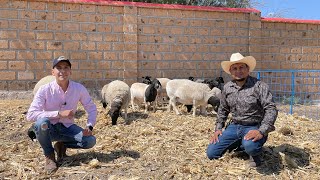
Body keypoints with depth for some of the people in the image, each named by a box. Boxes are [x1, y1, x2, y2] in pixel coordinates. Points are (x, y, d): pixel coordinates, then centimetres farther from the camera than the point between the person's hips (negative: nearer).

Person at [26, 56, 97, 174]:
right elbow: (30, 115, -25)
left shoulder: (79, 88, -11)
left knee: (90, 141, -21)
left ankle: (61, 146, 9)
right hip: (48, 128, -2)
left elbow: (91, 108, 2)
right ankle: (49, 156, -9)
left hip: (67, 128, 2)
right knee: (41, 122, -36)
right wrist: (59, 114, -33)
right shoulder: (45, 90, -18)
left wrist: (89, 126, -14)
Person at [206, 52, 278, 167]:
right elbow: (223, 109, 17)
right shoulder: (227, 88, 5)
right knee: (211, 153, -3)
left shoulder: (259, 86, -12)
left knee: (250, 146, -39)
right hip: (234, 126, 5)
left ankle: (255, 154, 0)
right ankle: (239, 145, 19)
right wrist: (218, 128, 8)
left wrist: (261, 131, -29)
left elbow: (271, 109, -18)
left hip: (254, 127, -5)